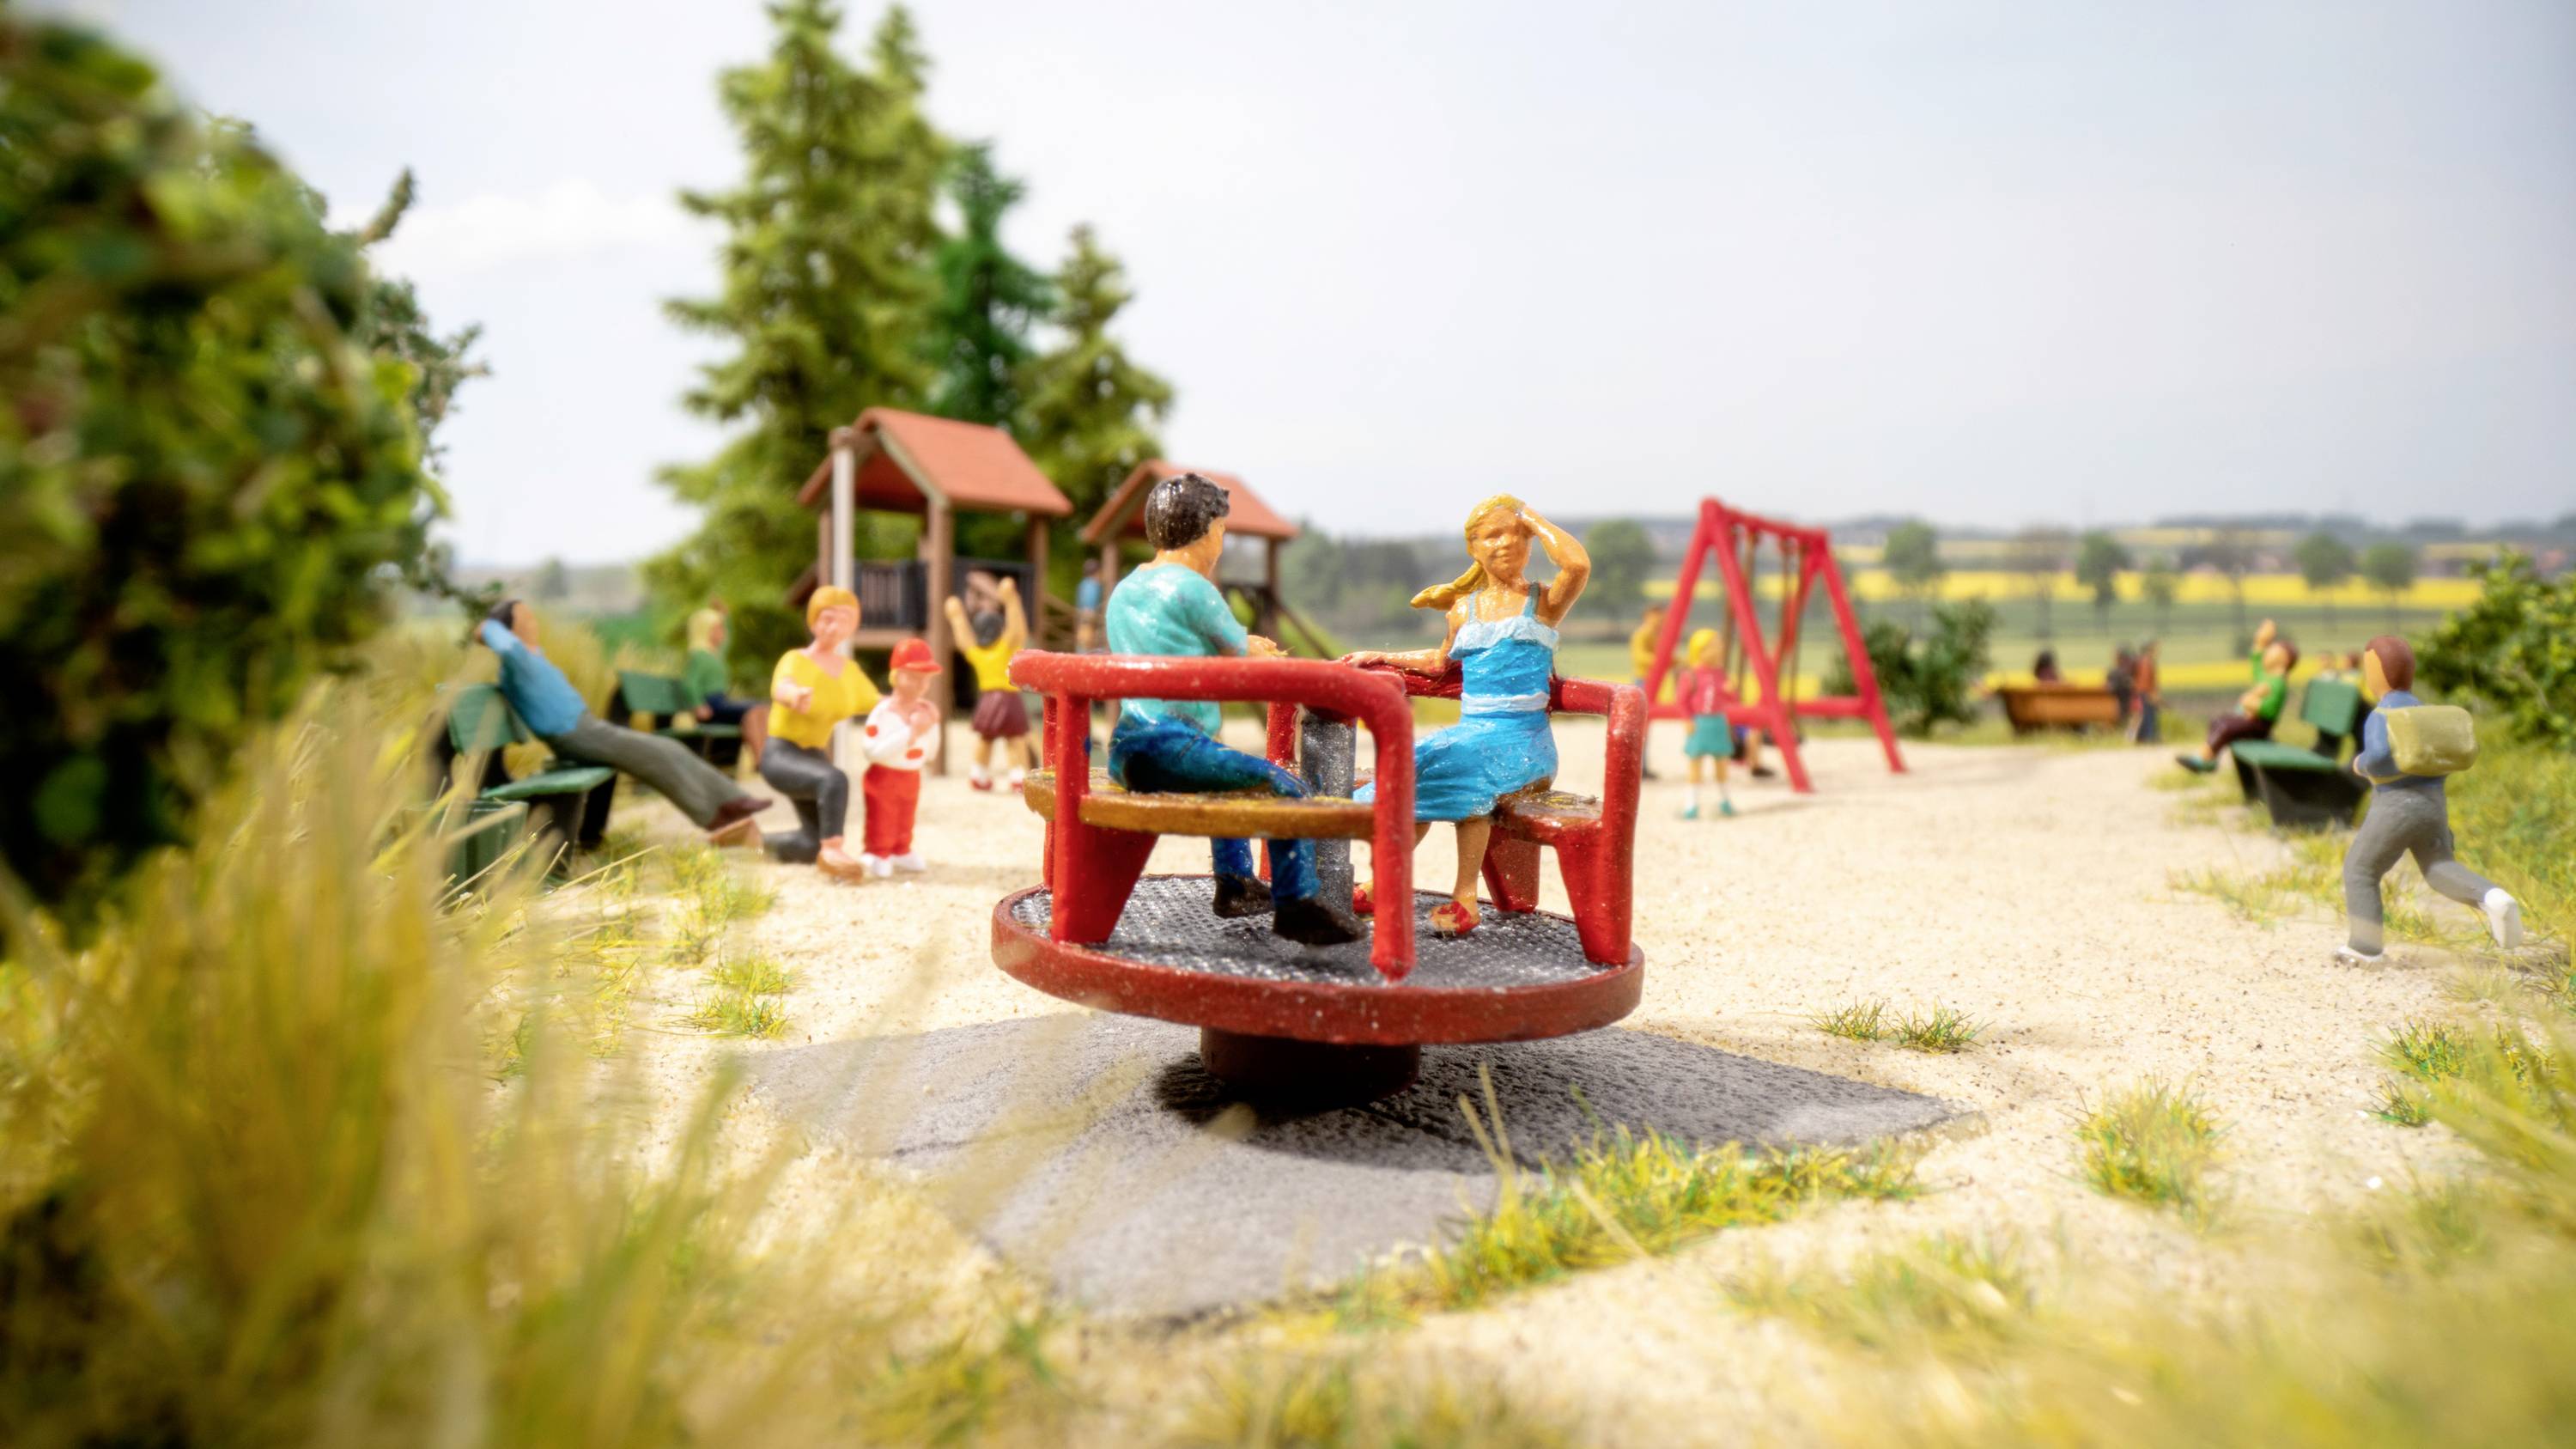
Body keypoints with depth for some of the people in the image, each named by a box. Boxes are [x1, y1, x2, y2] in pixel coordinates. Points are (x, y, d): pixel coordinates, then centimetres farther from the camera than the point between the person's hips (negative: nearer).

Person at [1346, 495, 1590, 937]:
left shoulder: (1544, 601, 4)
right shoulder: (1464, 607, 17)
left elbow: (1578, 563, -17)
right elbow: (1439, 661, 33)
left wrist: (1532, 518, -5)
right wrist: (1381, 656, 27)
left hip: (1523, 739, -4)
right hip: (1470, 731, 5)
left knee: (1465, 762, -34)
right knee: (1415, 768, -24)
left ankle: (1465, 896, -28)